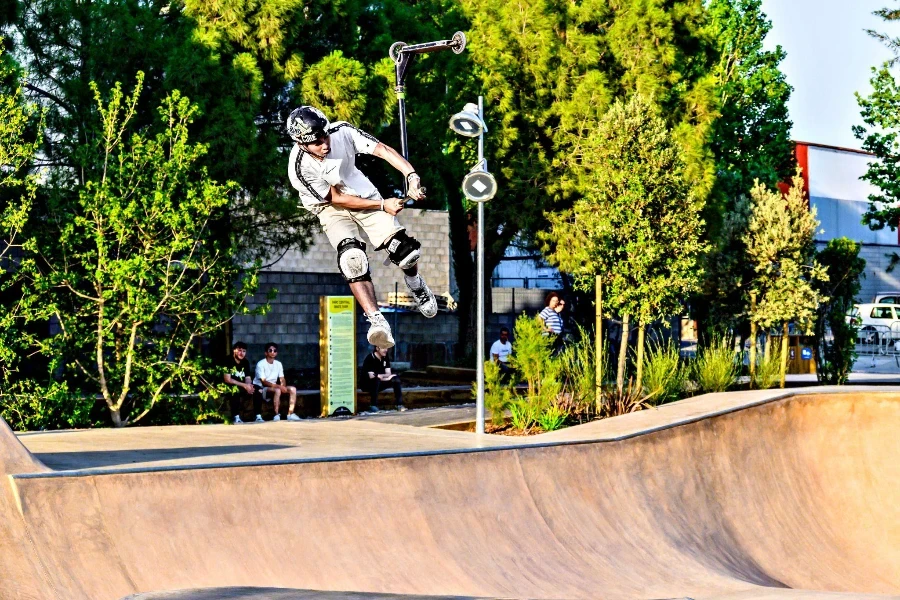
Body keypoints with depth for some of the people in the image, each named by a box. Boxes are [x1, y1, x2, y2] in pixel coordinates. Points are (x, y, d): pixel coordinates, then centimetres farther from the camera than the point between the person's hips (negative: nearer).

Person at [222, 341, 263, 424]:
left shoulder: (245, 362, 8)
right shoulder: (228, 361, -13)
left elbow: (248, 379, 4)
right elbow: (227, 380, -19)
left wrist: (249, 386, -22)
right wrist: (244, 385, -22)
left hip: (241, 387, 6)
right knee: (235, 389, -38)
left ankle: (258, 416, -13)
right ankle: (236, 417, -35)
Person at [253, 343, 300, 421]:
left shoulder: (278, 364, 10)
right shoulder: (261, 364, -11)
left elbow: (282, 379, 7)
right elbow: (263, 382, -19)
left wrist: (283, 386, -18)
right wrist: (278, 386, -28)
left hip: (274, 387, 7)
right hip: (261, 388, -7)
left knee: (292, 389, -12)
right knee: (277, 390, -36)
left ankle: (290, 414, -14)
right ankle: (277, 415, -30)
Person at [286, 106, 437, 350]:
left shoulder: (342, 132, -23)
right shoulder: (300, 167, -28)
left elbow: (383, 150, -28)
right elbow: (337, 199, -20)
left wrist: (412, 176, -43)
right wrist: (383, 205, -21)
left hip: (364, 194, 2)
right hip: (331, 208, -2)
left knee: (405, 250, -11)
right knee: (352, 258, -29)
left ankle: (416, 285, 25)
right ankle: (377, 321, -27)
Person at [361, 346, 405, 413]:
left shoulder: (385, 358, 0)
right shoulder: (370, 358, -21)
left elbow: (388, 373, -4)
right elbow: (371, 376, -28)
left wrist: (382, 376, -26)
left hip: (378, 384, 7)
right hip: (367, 384, -7)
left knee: (396, 378, -10)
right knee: (376, 379, -37)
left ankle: (399, 404, -12)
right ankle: (373, 406, -32)